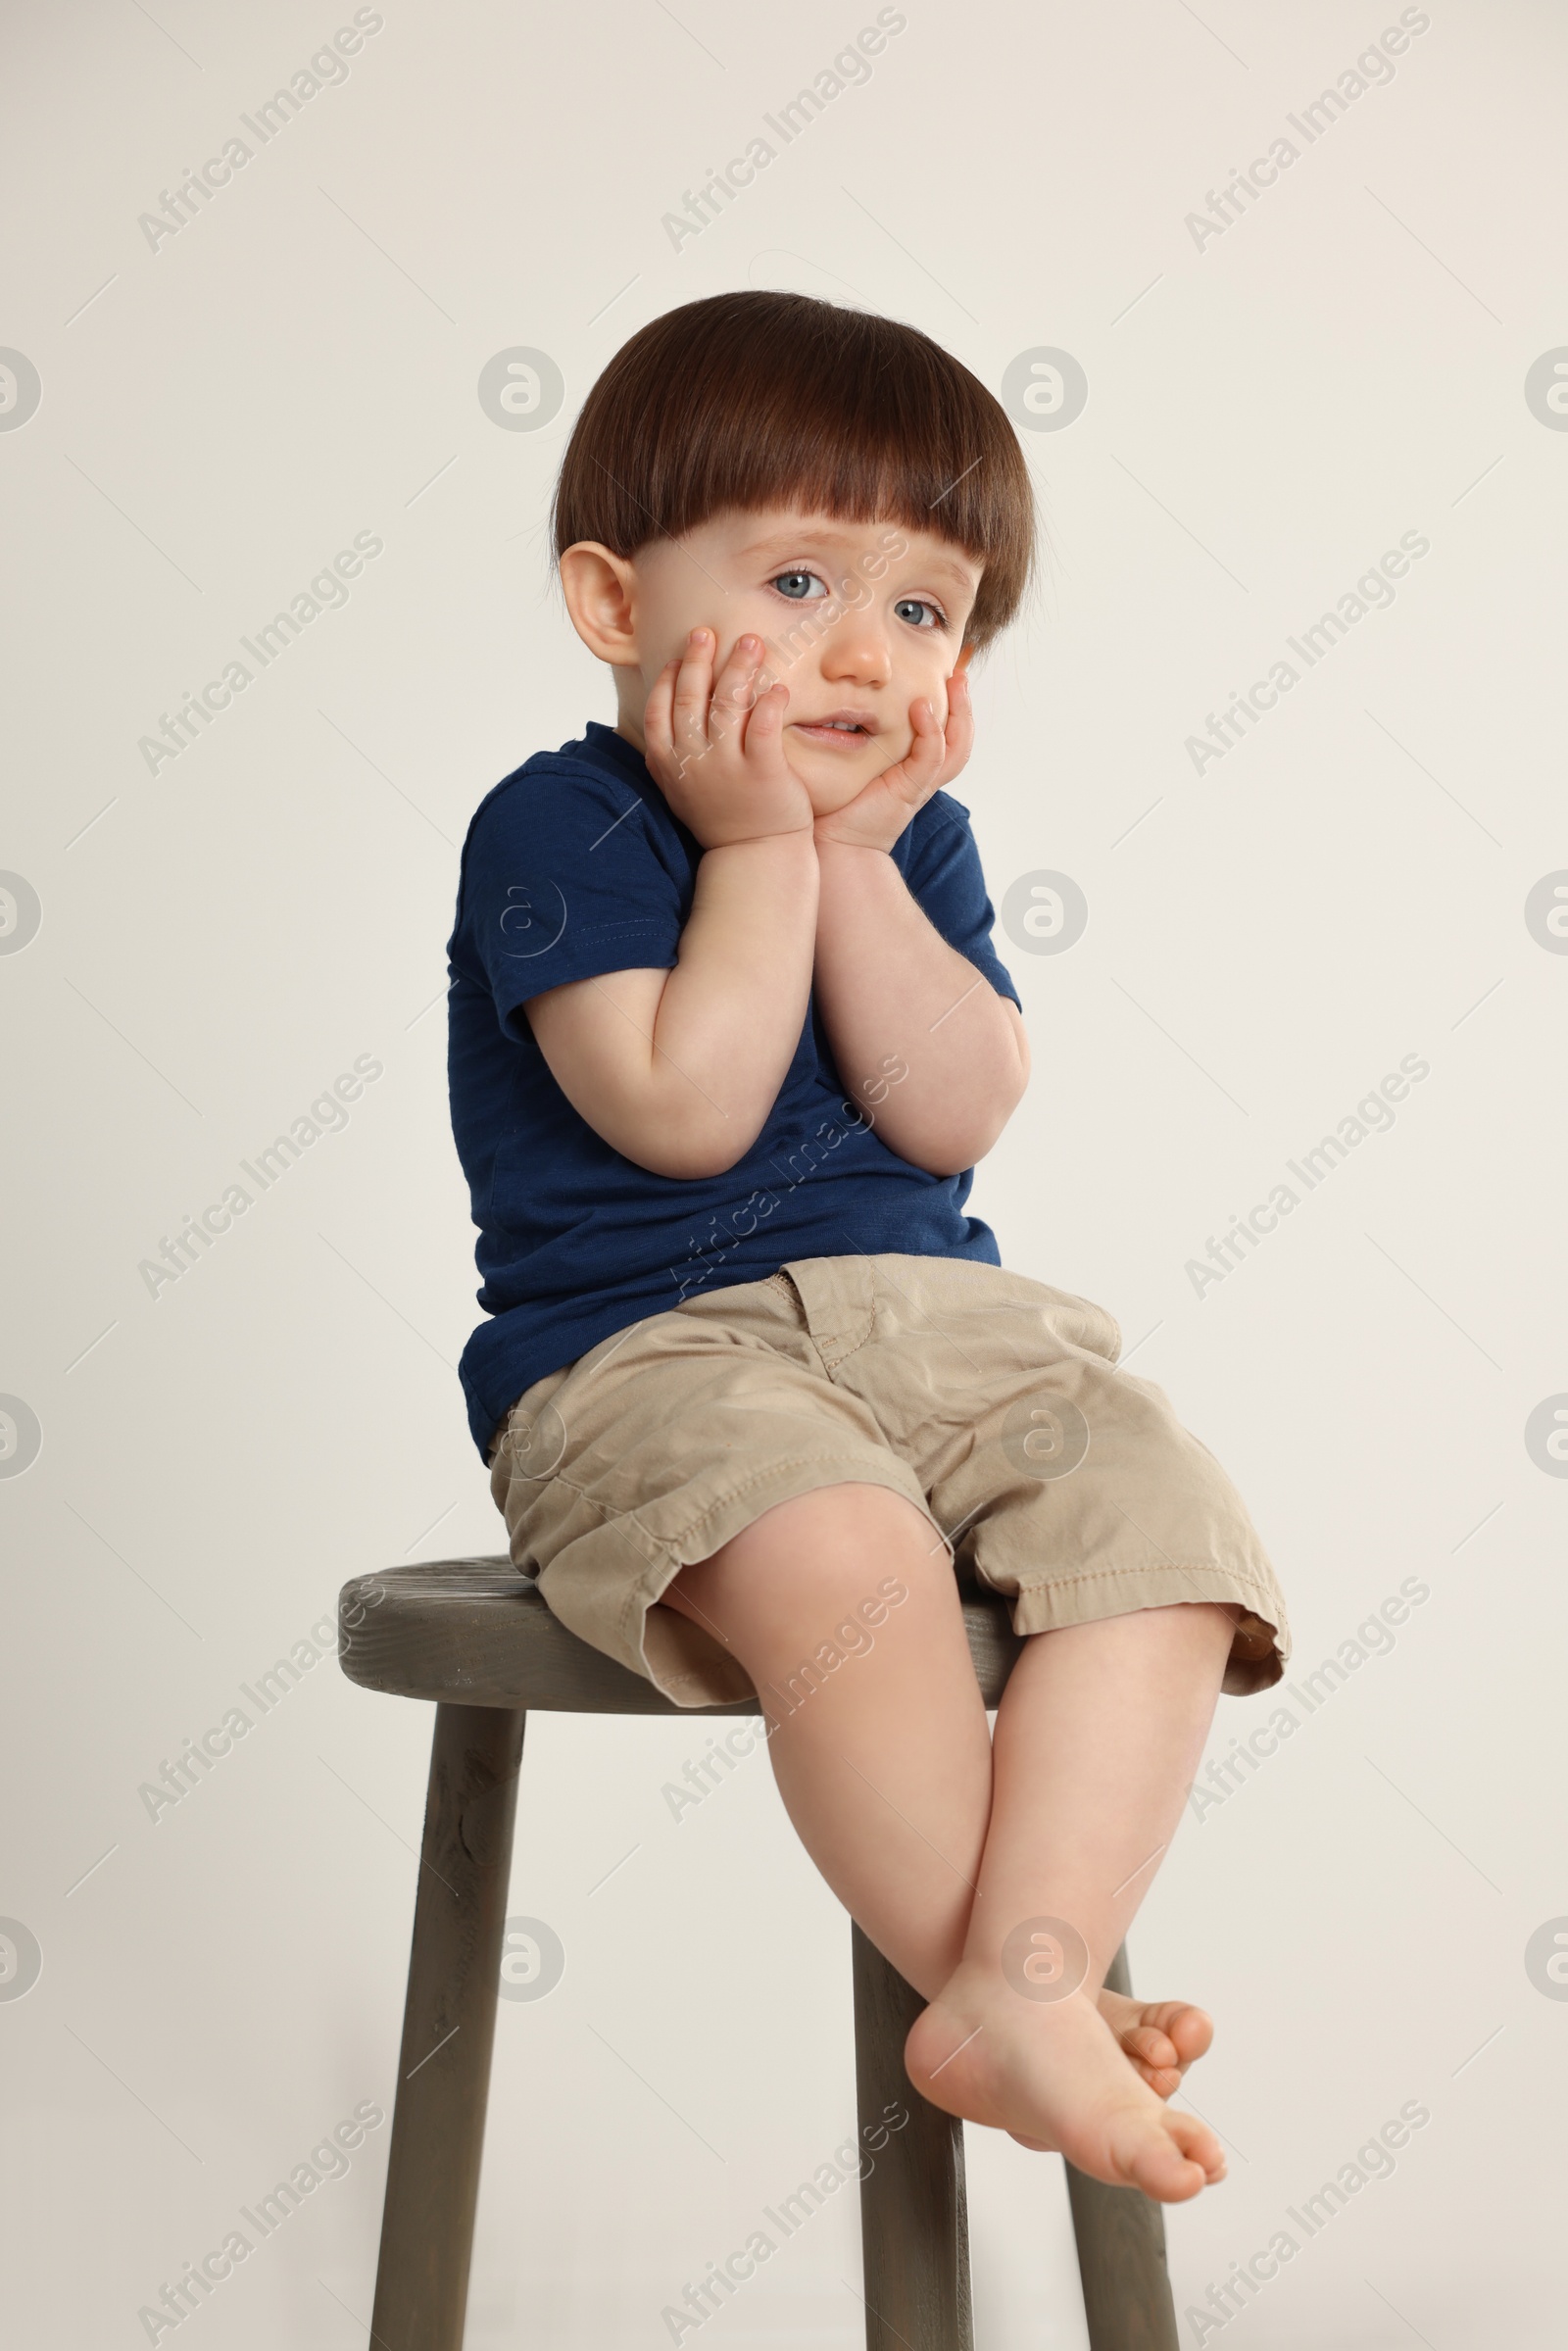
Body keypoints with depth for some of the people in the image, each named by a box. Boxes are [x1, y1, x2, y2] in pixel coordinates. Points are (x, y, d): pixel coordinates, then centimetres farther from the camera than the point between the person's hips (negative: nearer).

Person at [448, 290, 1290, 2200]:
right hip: (644, 1351, -5)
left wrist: (856, 851, -7)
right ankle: (1030, 2009, -20)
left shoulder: (916, 838, 13)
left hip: (939, 1323, 6)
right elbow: (684, 1109, -17)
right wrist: (762, 844, -11)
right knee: (844, 1564, -36)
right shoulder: (557, 825, -4)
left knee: (1164, 1518, -21)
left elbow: (955, 1113, -3)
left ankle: (1015, 1994, -24)